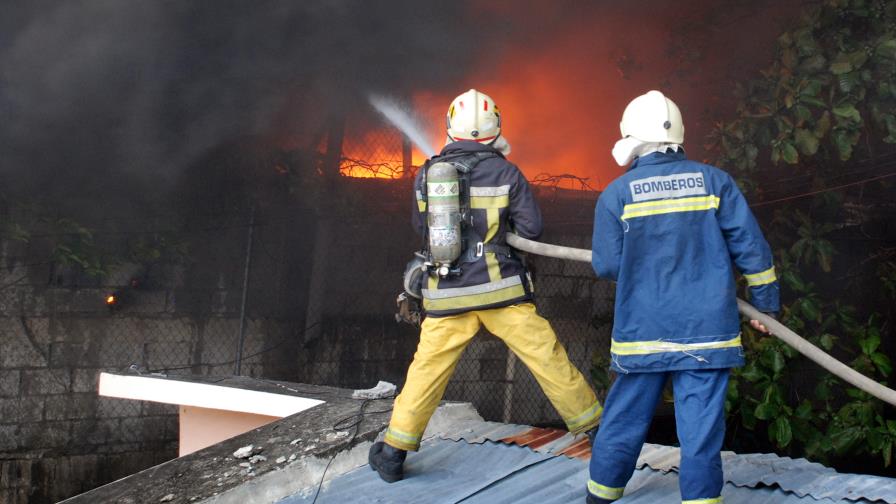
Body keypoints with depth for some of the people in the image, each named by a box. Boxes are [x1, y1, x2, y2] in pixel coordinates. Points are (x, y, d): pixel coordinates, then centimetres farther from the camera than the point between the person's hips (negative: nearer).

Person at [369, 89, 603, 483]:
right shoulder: (505, 172, -4)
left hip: (446, 295, 2)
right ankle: (594, 428, 17)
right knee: (547, 358, 7)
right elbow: (531, 228, -2)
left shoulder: (426, 175, 2)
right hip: (499, 288, -2)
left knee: (426, 371, 11)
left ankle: (394, 453, 16)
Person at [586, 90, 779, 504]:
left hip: (642, 332, 0)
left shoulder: (617, 194, -4)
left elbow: (606, 265, -3)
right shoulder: (714, 181, 0)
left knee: (623, 422, 12)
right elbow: (751, 248, 1)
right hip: (708, 330, 0)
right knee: (701, 430, 2)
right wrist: (766, 303, 12)